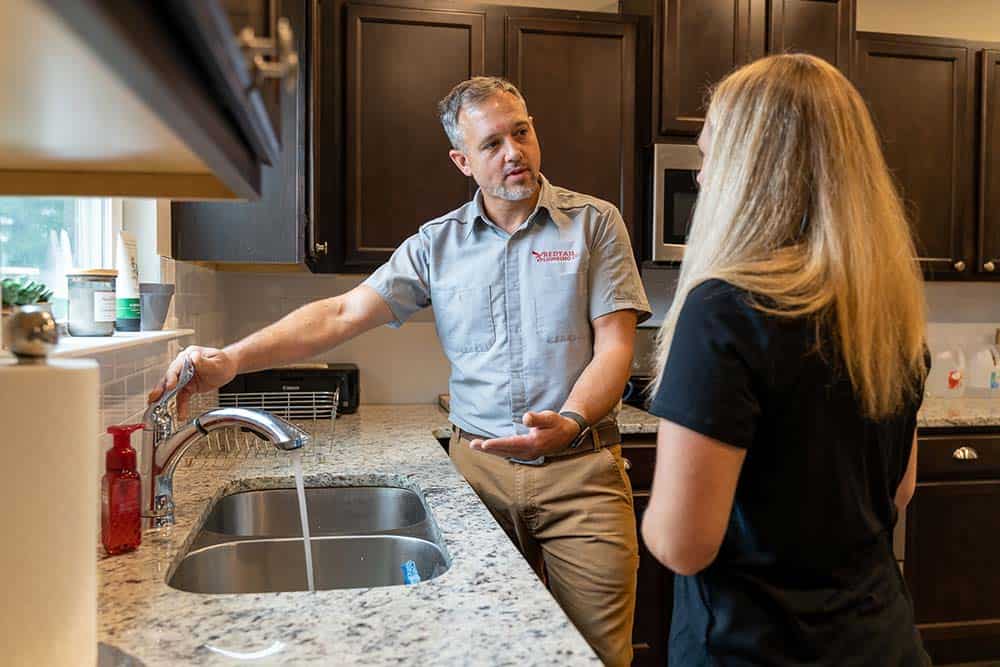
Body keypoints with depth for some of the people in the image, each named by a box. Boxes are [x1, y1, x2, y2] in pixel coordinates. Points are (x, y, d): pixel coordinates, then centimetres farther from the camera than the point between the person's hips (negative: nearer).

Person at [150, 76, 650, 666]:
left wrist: (570, 422, -24)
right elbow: (344, 314, -2)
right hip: (480, 465, 2)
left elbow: (615, 345, -5)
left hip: (580, 468, -1)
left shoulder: (595, 222, 0)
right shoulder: (436, 244, 5)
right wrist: (233, 360, -15)